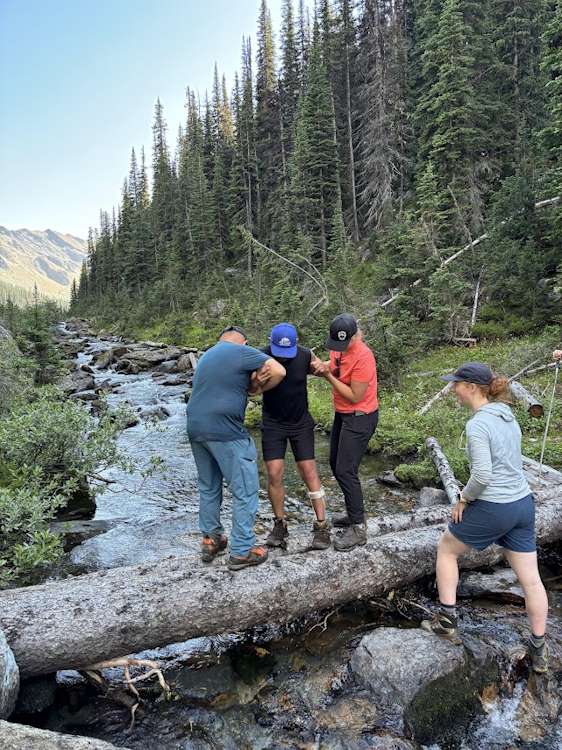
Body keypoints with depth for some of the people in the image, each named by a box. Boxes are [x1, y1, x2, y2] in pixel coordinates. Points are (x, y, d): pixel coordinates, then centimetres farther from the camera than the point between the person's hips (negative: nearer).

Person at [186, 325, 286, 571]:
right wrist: (261, 388, 8)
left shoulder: (207, 355, 20)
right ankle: (242, 551, 9)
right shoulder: (242, 352, -4)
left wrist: (253, 382, -5)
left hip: (196, 429, 8)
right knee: (245, 492, 3)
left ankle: (210, 540, 31)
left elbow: (232, 384, 13)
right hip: (225, 432, -8)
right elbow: (279, 371, -9)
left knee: (208, 488, 21)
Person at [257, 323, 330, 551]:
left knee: (309, 473, 0)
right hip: (273, 423, 0)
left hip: (301, 422, 0)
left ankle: (321, 526, 10)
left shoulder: (305, 356, -14)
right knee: (274, 474, -5)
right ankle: (280, 525, 14)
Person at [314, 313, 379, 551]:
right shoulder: (338, 347, 0)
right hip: (342, 414, 9)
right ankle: (354, 512, 33)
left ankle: (358, 528, 3)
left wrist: (328, 376, -22)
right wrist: (325, 367, -9)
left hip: (360, 418, -9)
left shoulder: (363, 356, -24)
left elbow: (355, 396, -22)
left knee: (345, 471, -8)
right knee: (336, 465, 17)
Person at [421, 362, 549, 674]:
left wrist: (463, 499, -8)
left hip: (493, 508, -8)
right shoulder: (507, 415, 8)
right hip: (523, 504, 8)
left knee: (446, 548, 15)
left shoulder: (477, 424, -19)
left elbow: (482, 475, -24)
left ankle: (446, 621, 23)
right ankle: (539, 650, 29)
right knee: (531, 579, 15)